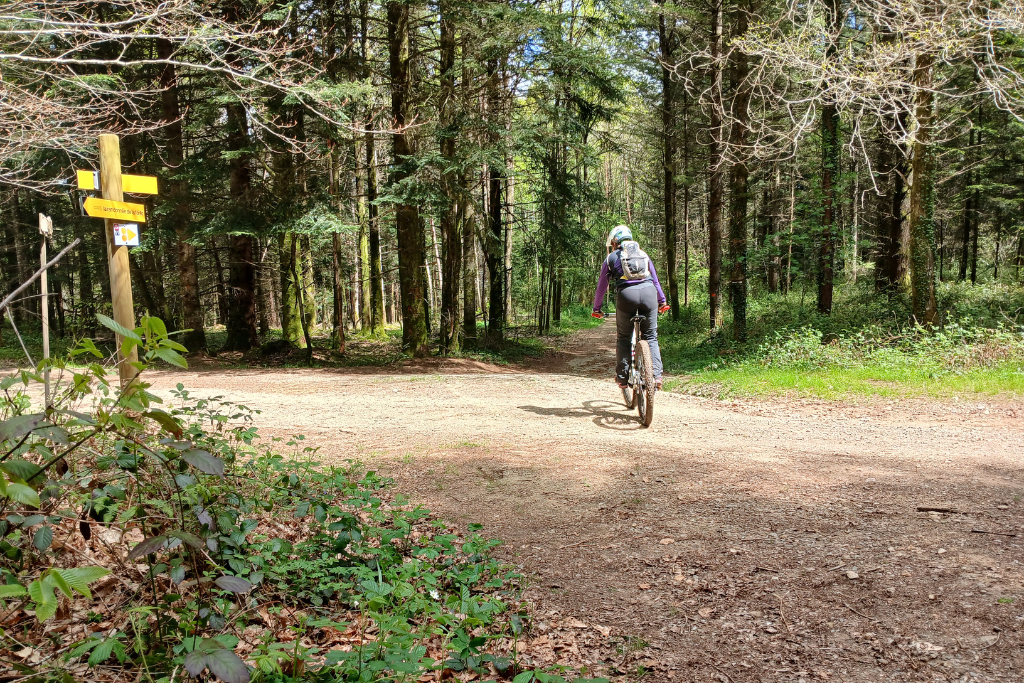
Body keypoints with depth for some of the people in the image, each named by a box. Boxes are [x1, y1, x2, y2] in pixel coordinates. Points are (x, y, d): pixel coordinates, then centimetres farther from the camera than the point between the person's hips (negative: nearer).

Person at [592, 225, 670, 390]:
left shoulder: (611, 258, 19)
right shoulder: (643, 254, 27)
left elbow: (601, 286, 20)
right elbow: (655, 280, 33)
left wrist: (597, 308, 29)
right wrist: (662, 301, 42)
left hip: (626, 294, -2)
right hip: (648, 291, 2)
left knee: (623, 338, 11)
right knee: (651, 336, 11)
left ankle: (622, 377, 10)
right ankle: (656, 375, -2)